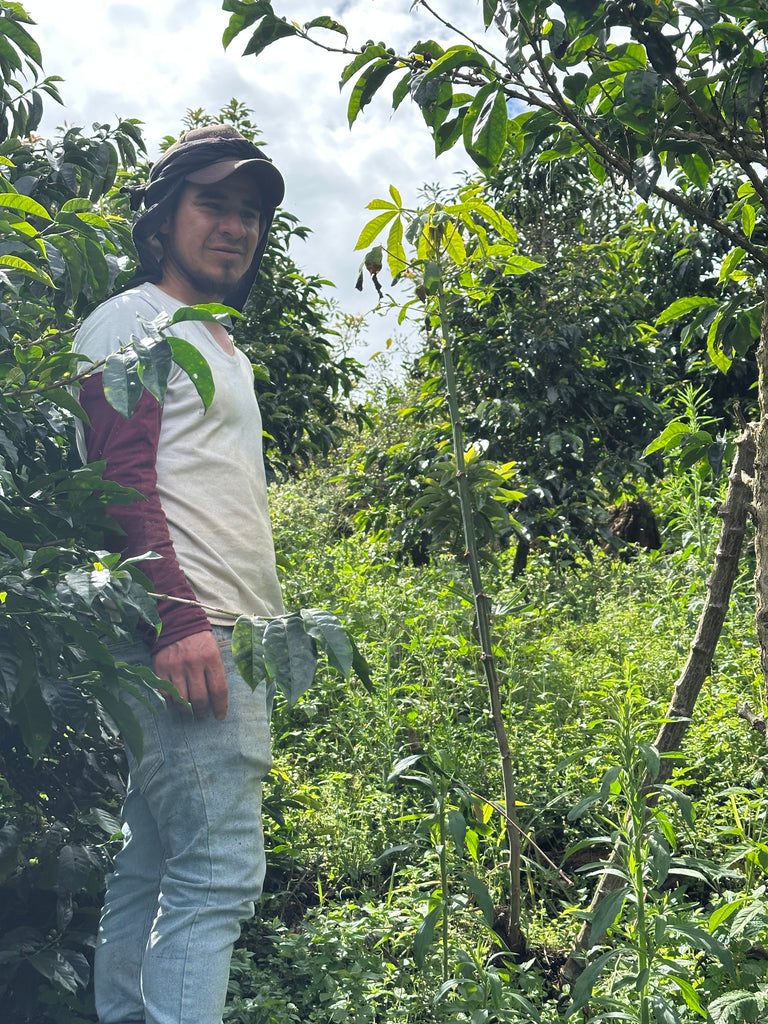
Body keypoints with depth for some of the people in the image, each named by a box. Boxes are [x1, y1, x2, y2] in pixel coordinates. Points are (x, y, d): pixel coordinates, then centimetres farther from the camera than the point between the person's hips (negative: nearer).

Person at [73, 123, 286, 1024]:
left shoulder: (218, 344, 26)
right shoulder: (135, 319, -1)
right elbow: (123, 478, -14)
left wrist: (261, 628, 18)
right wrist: (180, 619, -23)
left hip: (224, 636, 9)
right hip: (186, 637, -9)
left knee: (152, 864, 12)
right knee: (218, 870, -12)